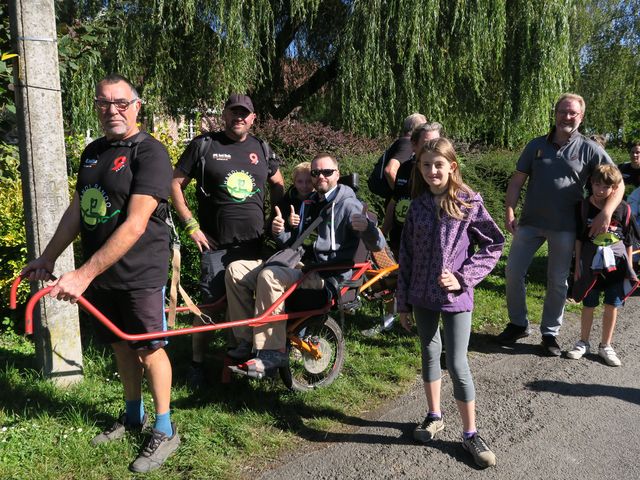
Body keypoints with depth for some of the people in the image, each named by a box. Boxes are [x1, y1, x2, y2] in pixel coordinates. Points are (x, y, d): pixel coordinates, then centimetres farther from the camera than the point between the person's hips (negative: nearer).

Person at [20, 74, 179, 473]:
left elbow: (135, 224, -24)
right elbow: (78, 210, 18)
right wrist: (47, 258, 17)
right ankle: (133, 417, 36)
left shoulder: (150, 153, -15)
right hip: (98, 273, 7)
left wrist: (85, 274, -27)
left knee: (148, 348, 2)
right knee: (120, 344, 17)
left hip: (139, 274, -7)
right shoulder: (92, 152, 10)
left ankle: (164, 432, 17)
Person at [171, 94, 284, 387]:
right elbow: (175, 184, 1)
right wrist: (191, 225, -6)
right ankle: (197, 364, 13)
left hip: (254, 242, 4)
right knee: (211, 303, -2)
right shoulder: (204, 145, 0)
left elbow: (278, 185, 24)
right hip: (216, 243, -3)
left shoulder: (261, 148, 11)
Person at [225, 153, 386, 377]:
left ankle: (271, 352, -28)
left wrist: (367, 227, -38)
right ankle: (247, 340, -1)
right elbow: (293, 242, 24)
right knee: (236, 270, -5)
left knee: (269, 276, -33)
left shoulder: (348, 205, -4)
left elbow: (378, 245, -15)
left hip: (327, 276, -8)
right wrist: (280, 233, 1)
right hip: (301, 265, 8)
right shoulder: (311, 204, 21)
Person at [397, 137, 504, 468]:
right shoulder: (418, 205, 2)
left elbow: (493, 245, -3)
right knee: (430, 354, 17)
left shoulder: (469, 202, -8)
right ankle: (434, 416, 35)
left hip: (456, 298, -4)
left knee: (457, 365, -2)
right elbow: (407, 254, 6)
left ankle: (470, 434, 15)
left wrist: (463, 278, -14)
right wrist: (403, 302, 6)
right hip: (422, 296, 4)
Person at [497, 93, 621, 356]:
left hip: (564, 227, -2)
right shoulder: (536, 145, 4)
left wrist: (606, 213, -18)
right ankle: (518, 324, 21)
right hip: (530, 222, 2)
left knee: (558, 281, 8)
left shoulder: (589, 149, -3)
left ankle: (550, 332, 24)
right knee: (513, 272, 2)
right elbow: (517, 181, 3)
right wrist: (509, 211, -9)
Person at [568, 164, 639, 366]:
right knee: (588, 305, 9)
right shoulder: (584, 207, -5)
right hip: (591, 265, 0)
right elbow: (578, 238, 2)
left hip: (616, 266, 0)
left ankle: (605, 346, 23)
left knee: (612, 306, 8)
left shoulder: (623, 209, -5)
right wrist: (577, 265, 2)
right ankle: (583, 343, 25)